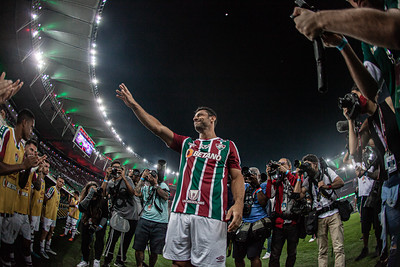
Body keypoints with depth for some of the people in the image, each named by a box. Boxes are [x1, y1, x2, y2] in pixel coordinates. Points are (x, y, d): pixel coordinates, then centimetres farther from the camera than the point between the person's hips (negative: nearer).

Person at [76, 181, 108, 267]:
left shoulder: (103, 199, -24)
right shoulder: (85, 199, -22)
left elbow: (105, 215, -14)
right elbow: (81, 208, -44)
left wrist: (100, 226, -20)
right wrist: (90, 194, -50)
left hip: (100, 222, -2)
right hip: (87, 222, 2)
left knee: (100, 238, -18)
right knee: (85, 241, 4)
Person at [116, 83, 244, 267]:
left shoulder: (227, 146, 15)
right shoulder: (186, 144, 22)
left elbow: (237, 177, 7)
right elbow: (158, 128, 14)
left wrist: (239, 203, -11)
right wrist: (134, 105, 8)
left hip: (211, 215, -3)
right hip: (180, 212, 4)